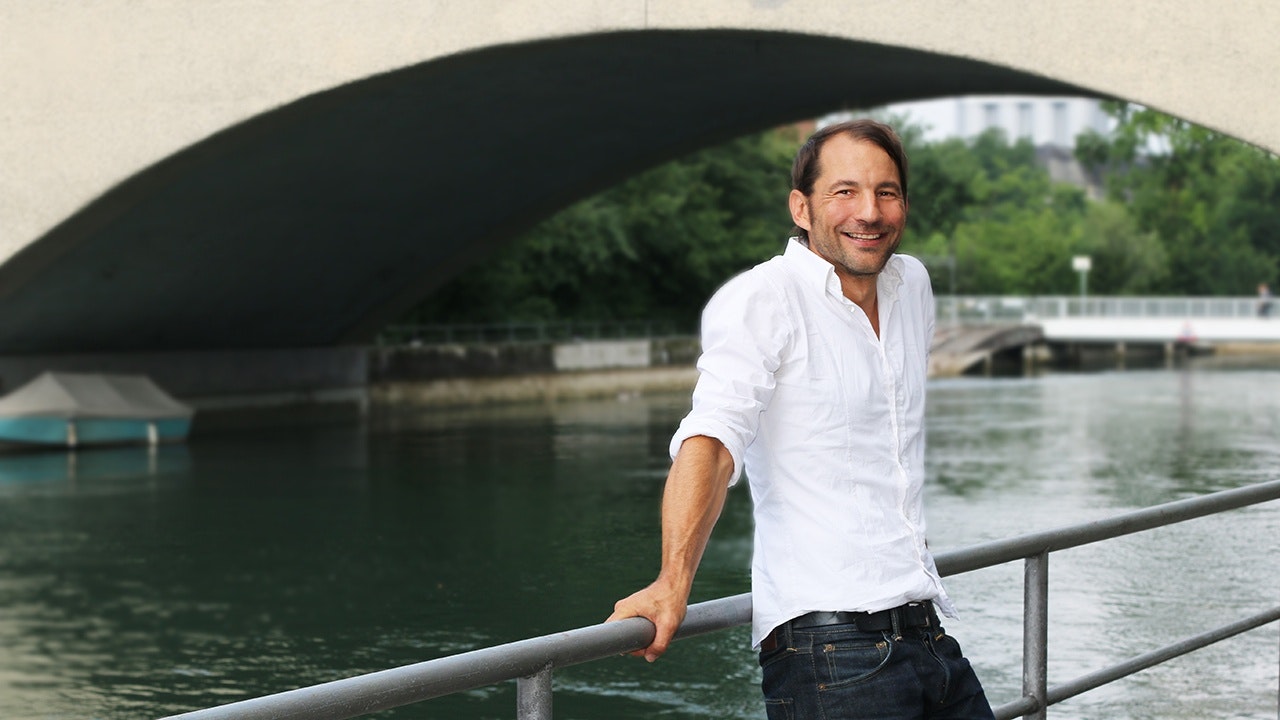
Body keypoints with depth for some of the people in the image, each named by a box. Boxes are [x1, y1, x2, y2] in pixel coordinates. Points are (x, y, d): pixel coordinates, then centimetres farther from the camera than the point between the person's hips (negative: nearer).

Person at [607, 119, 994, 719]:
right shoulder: (760, 299, -10)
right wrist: (673, 583, -36)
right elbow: (714, 434, -25)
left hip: (926, 628, 8)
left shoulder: (913, 285, 13)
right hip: (828, 642, -7)